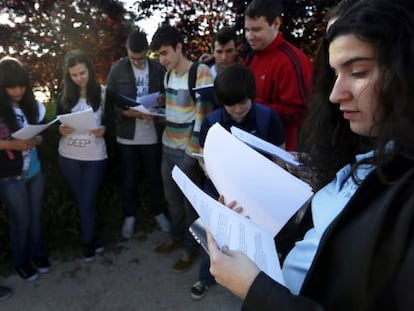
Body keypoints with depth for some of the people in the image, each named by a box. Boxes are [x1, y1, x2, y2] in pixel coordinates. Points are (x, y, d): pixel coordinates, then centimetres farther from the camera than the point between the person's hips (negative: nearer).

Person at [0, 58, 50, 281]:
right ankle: (21, 261, 31)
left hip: (35, 171, 4)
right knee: (21, 220, 8)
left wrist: (35, 139, -11)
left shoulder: (32, 105, 0)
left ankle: (38, 254, 36)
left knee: (36, 215, 15)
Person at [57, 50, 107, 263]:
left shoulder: (102, 92, -5)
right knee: (83, 201, 15)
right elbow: (57, 123, 8)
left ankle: (87, 243, 27)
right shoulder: (65, 96, 4)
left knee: (87, 202, 4)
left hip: (95, 156, -3)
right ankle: (94, 239, 34)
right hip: (68, 157, 3)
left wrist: (104, 129, -22)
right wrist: (61, 130, -14)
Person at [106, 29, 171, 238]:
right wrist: (126, 112, -20)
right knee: (129, 180, 12)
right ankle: (129, 216, 32)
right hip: (127, 135, 0)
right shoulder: (117, 69, -3)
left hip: (152, 134, 1)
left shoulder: (158, 68, -1)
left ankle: (158, 212, 36)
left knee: (155, 177, 15)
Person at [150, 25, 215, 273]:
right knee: (172, 197, 20)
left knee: (191, 200, 8)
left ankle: (192, 247, 27)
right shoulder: (168, 74, 10)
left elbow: (203, 114, -19)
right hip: (168, 146, 8)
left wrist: (195, 151, -19)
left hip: (188, 150, -7)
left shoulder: (201, 73, -15)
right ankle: (177, 237, 40)